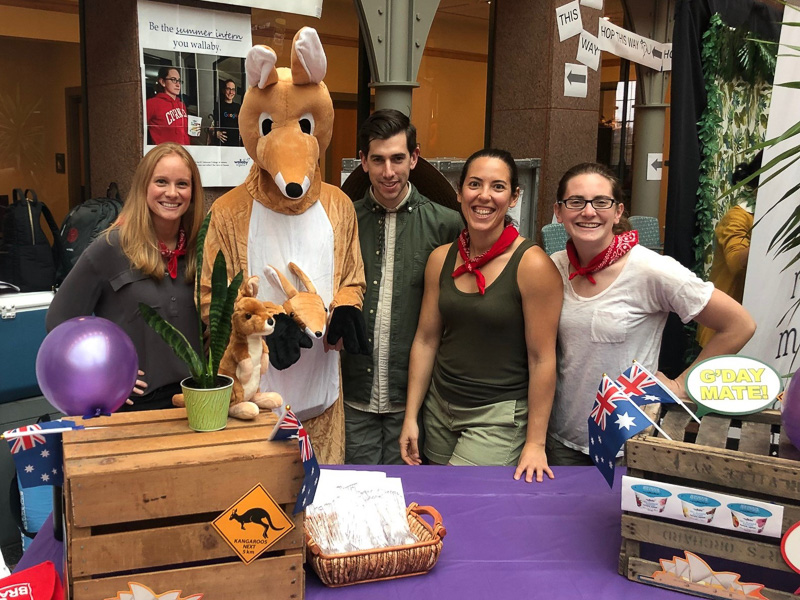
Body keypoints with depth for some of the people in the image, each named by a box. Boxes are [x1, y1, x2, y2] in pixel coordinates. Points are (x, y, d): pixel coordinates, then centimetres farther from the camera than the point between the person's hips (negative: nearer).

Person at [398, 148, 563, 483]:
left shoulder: (532, 264, -14)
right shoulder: (441, 259, 2)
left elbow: (542, 359, -12)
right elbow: (426, 339, 7)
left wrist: (535, 444, -12)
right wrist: (410, 417, 6)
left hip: (499, 417, -5)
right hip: (439, 407, 5)